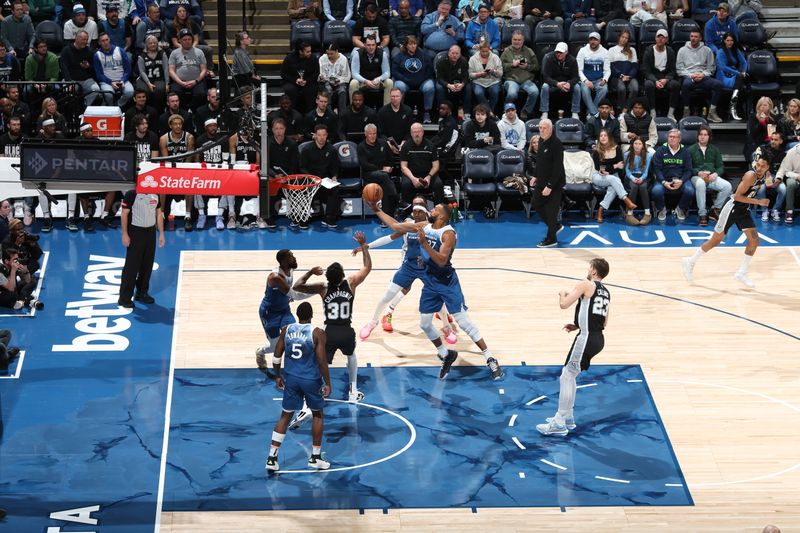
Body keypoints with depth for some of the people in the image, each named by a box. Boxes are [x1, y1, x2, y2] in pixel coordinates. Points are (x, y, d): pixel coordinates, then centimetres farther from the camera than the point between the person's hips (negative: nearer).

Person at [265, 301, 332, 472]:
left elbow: (277, 356, 3)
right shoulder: (317, 333, -12)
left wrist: (278, 376, 17)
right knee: (317, 415, 17)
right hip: (311, 380, -3)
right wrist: (327, 383, -8)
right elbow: (322, 360, -16)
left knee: (285, 416, 12)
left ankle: (272, 458, 3)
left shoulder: (286, 330, 0)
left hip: (291, 378, 3)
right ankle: (315, 458, 18)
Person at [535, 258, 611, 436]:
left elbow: (564, 304, -13)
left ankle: (559, 424, -6)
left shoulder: (585, 285, -9)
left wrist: (562, 294, 10)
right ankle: (568, 418, 27)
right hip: (597, 338, 9)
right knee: (570, 376, 21)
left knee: (566, 377, -5)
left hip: (586, 338, -9)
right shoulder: (606, 292, 17)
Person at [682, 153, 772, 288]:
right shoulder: (751, 176, -27)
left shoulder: (766, 175, -2)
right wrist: (758, 201, -28)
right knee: (715, 240, 0)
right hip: (733, 208, -7)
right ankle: (691, 261, 17)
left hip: (744, 210, 7)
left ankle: (741, 273, 8)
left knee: (754, 240, -1)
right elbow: (737, 196, -28)